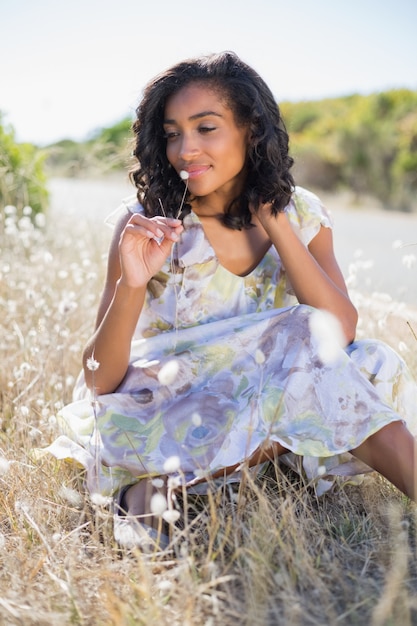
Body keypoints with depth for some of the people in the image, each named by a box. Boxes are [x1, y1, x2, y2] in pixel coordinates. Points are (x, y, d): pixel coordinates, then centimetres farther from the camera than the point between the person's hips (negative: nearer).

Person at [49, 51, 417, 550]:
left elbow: (341, 330, -16)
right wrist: (131, 284, -30)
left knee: (365, 364, -20)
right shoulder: (144, 223, -9)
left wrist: (269, 218, -16)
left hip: (267, 402, 3)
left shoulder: (299, 214, -1)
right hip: (169, 414, -3)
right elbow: (99, 382, -13)